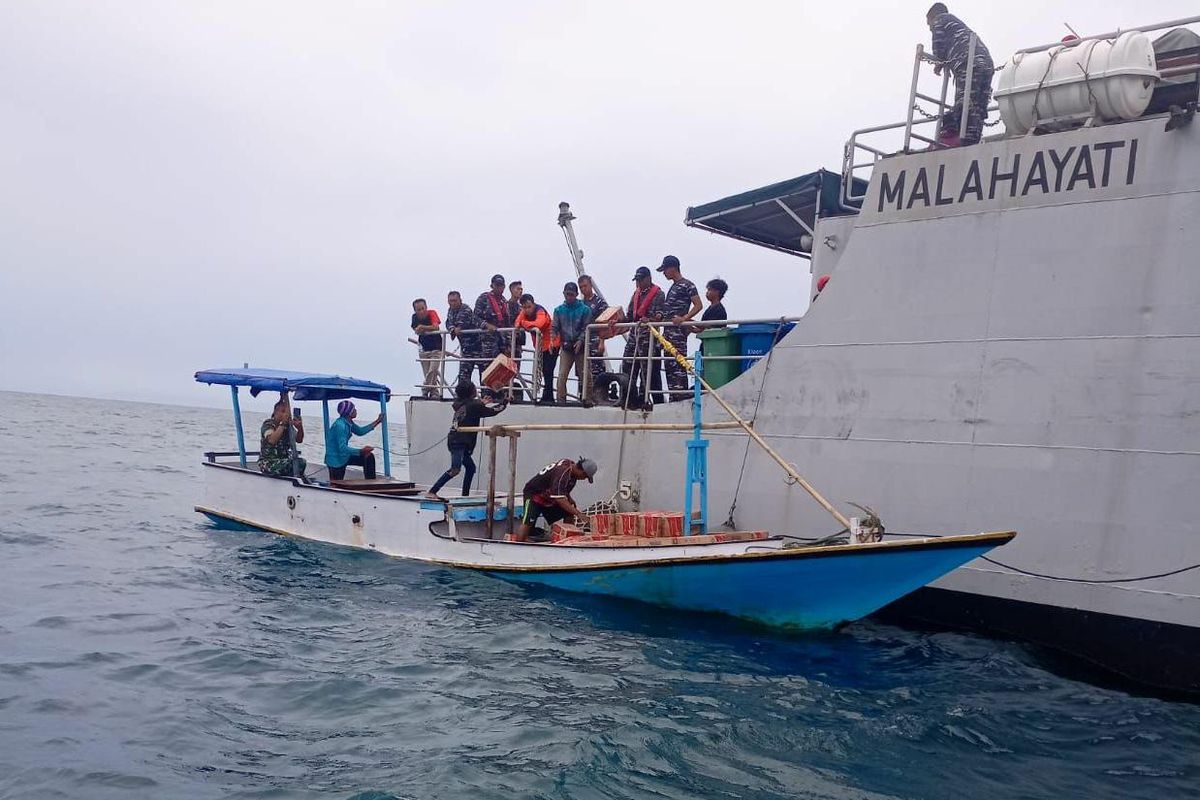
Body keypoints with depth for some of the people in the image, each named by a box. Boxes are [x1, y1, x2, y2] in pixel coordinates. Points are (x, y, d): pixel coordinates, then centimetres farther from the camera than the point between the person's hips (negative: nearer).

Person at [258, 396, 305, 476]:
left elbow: (299, 440, 1)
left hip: (283, 460, 6)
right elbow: (272, 440, -28)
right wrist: (283, 424, -30)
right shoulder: (268, 424, -9)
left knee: (302, 462, -23)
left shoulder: (288, 425, 8)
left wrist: (300, 428, -18)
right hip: (268, 463, -6)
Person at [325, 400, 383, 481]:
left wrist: (377, 421, 14)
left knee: (369, 457, 5)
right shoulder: (340, 425, -28)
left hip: (344, 456, 9)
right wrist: (361, 451, -34)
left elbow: (360, 431, 17)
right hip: (336, 460, -9)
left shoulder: (348, 422, 0)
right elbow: (342, 448, -32)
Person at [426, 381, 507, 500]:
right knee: (455, 469, -20)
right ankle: (431, 492, -26)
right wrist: (504, 401, 16)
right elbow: (492, 411, 2)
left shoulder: (460, 403, 15)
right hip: (459, 442, -10)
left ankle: (465, 495, 21)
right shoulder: (473, 405, -7)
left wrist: (482, 403, 48)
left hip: (455, 441, 10)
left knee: (471, 467, 19)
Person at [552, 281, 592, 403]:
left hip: (580, 347, -1)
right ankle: (561, 400, -9)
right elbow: (554, 327, 5)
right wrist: (553, 339, -14)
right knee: (562, 375, -10)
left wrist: (580, 341, -18)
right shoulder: (559, 310, 8)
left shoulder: (584, 309, -1)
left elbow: (586, 328, -4)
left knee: (582, 375, 5)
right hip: (566, 347, 2)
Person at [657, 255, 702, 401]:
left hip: (678, 330, -9)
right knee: (669, 365, 8)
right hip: (668, 331, 9)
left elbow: (698, 305, -12)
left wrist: (683, 319, -23)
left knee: (678, 363, -13)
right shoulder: (673, 287, 22)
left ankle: (682, 396, -13)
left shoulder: (687, 285, -5)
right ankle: (672, 397, 12)